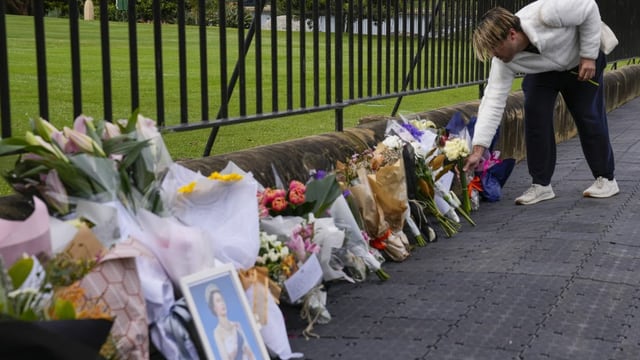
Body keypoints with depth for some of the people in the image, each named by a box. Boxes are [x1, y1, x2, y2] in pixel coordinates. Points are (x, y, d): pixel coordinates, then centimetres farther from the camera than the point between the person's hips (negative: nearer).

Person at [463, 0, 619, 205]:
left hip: (581, 60, -3)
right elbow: (493, 101, -29)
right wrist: (478, 149, -35)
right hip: (542, 71, 3)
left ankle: (606, 179, 13)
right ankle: (541, 185, -2)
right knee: (534, 115, -12)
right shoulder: (504, 62, -29)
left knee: (588, 116, -3)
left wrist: (589, 56, -24)